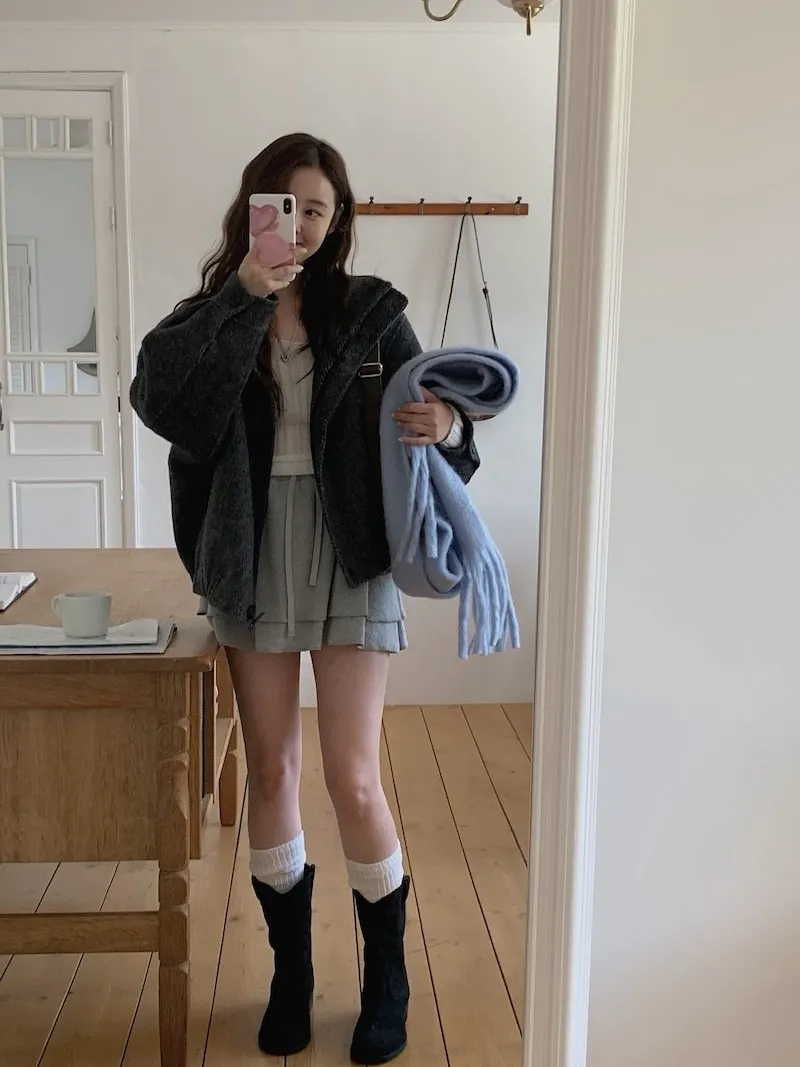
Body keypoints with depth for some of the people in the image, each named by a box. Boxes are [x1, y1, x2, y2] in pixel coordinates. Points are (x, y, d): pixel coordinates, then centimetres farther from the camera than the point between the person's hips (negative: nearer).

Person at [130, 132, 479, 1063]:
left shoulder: (371, 310, 0)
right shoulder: (211, 312, 2)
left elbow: (425, 420, 1)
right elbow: (158, 401, -18)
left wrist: (449, 429, -23)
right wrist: (241, 298, -24)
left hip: (350, 559, -2)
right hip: (251, 562, 2)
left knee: (353, 780, -2)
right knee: (271, 773, 10)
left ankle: (388, 982, 21)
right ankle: (291, 972, 30)